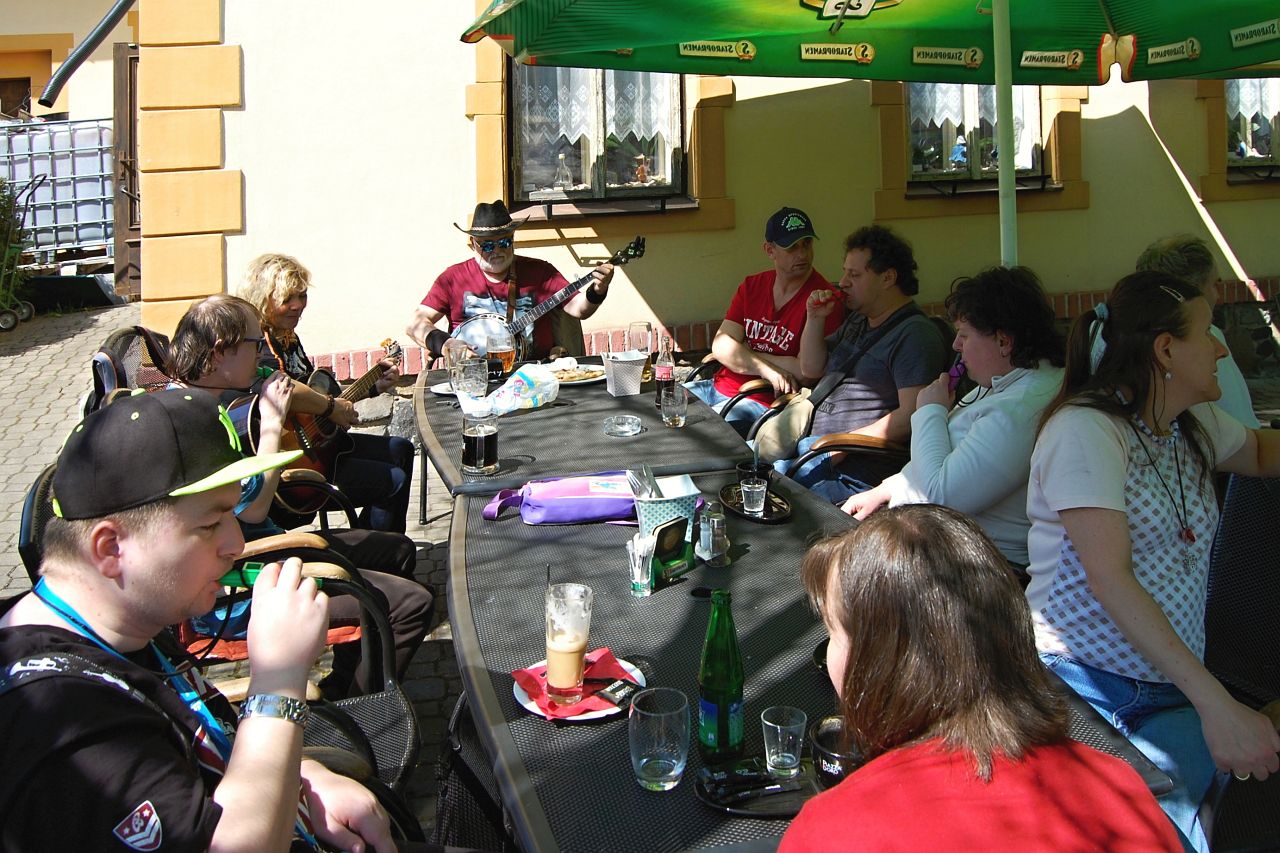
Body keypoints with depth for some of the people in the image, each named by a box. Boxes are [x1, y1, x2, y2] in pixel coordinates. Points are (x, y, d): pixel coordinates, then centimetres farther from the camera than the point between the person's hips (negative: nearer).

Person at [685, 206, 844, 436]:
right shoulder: (752, 286, 10)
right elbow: (721, 345, 1)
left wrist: (742, 355, -7)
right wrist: (766, 369, -18)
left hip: (762, 402, -7)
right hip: (718, 385, 7)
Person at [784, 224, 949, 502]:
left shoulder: (915, 334, -9)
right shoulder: (858, 320, 21)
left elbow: (912, 416, -19)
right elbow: (811, 369, 27)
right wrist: (815, 320, 10)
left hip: (854, 468, -9)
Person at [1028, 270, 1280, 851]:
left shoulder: (1196, 427, 15)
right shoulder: (1086, 430, -11)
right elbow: (1110, 578, -20)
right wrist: (1215, 703, -26)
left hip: (1174, 697, 6)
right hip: (1086, 688, -6)